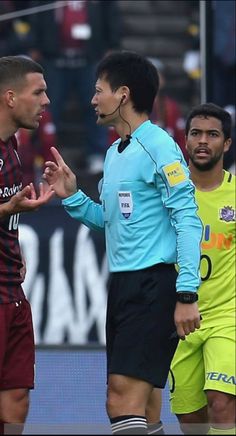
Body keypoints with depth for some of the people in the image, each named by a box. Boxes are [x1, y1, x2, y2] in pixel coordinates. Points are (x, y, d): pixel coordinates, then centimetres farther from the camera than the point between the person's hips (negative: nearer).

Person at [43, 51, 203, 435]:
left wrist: (186, 295, -20)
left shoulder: (159, 147, -9)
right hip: (121, 284, 9)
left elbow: (187, 221, -14)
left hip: (154, 285, -9)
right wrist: (71, 196, 12)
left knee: (124, 400, -17)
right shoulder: (114, 153, 18)